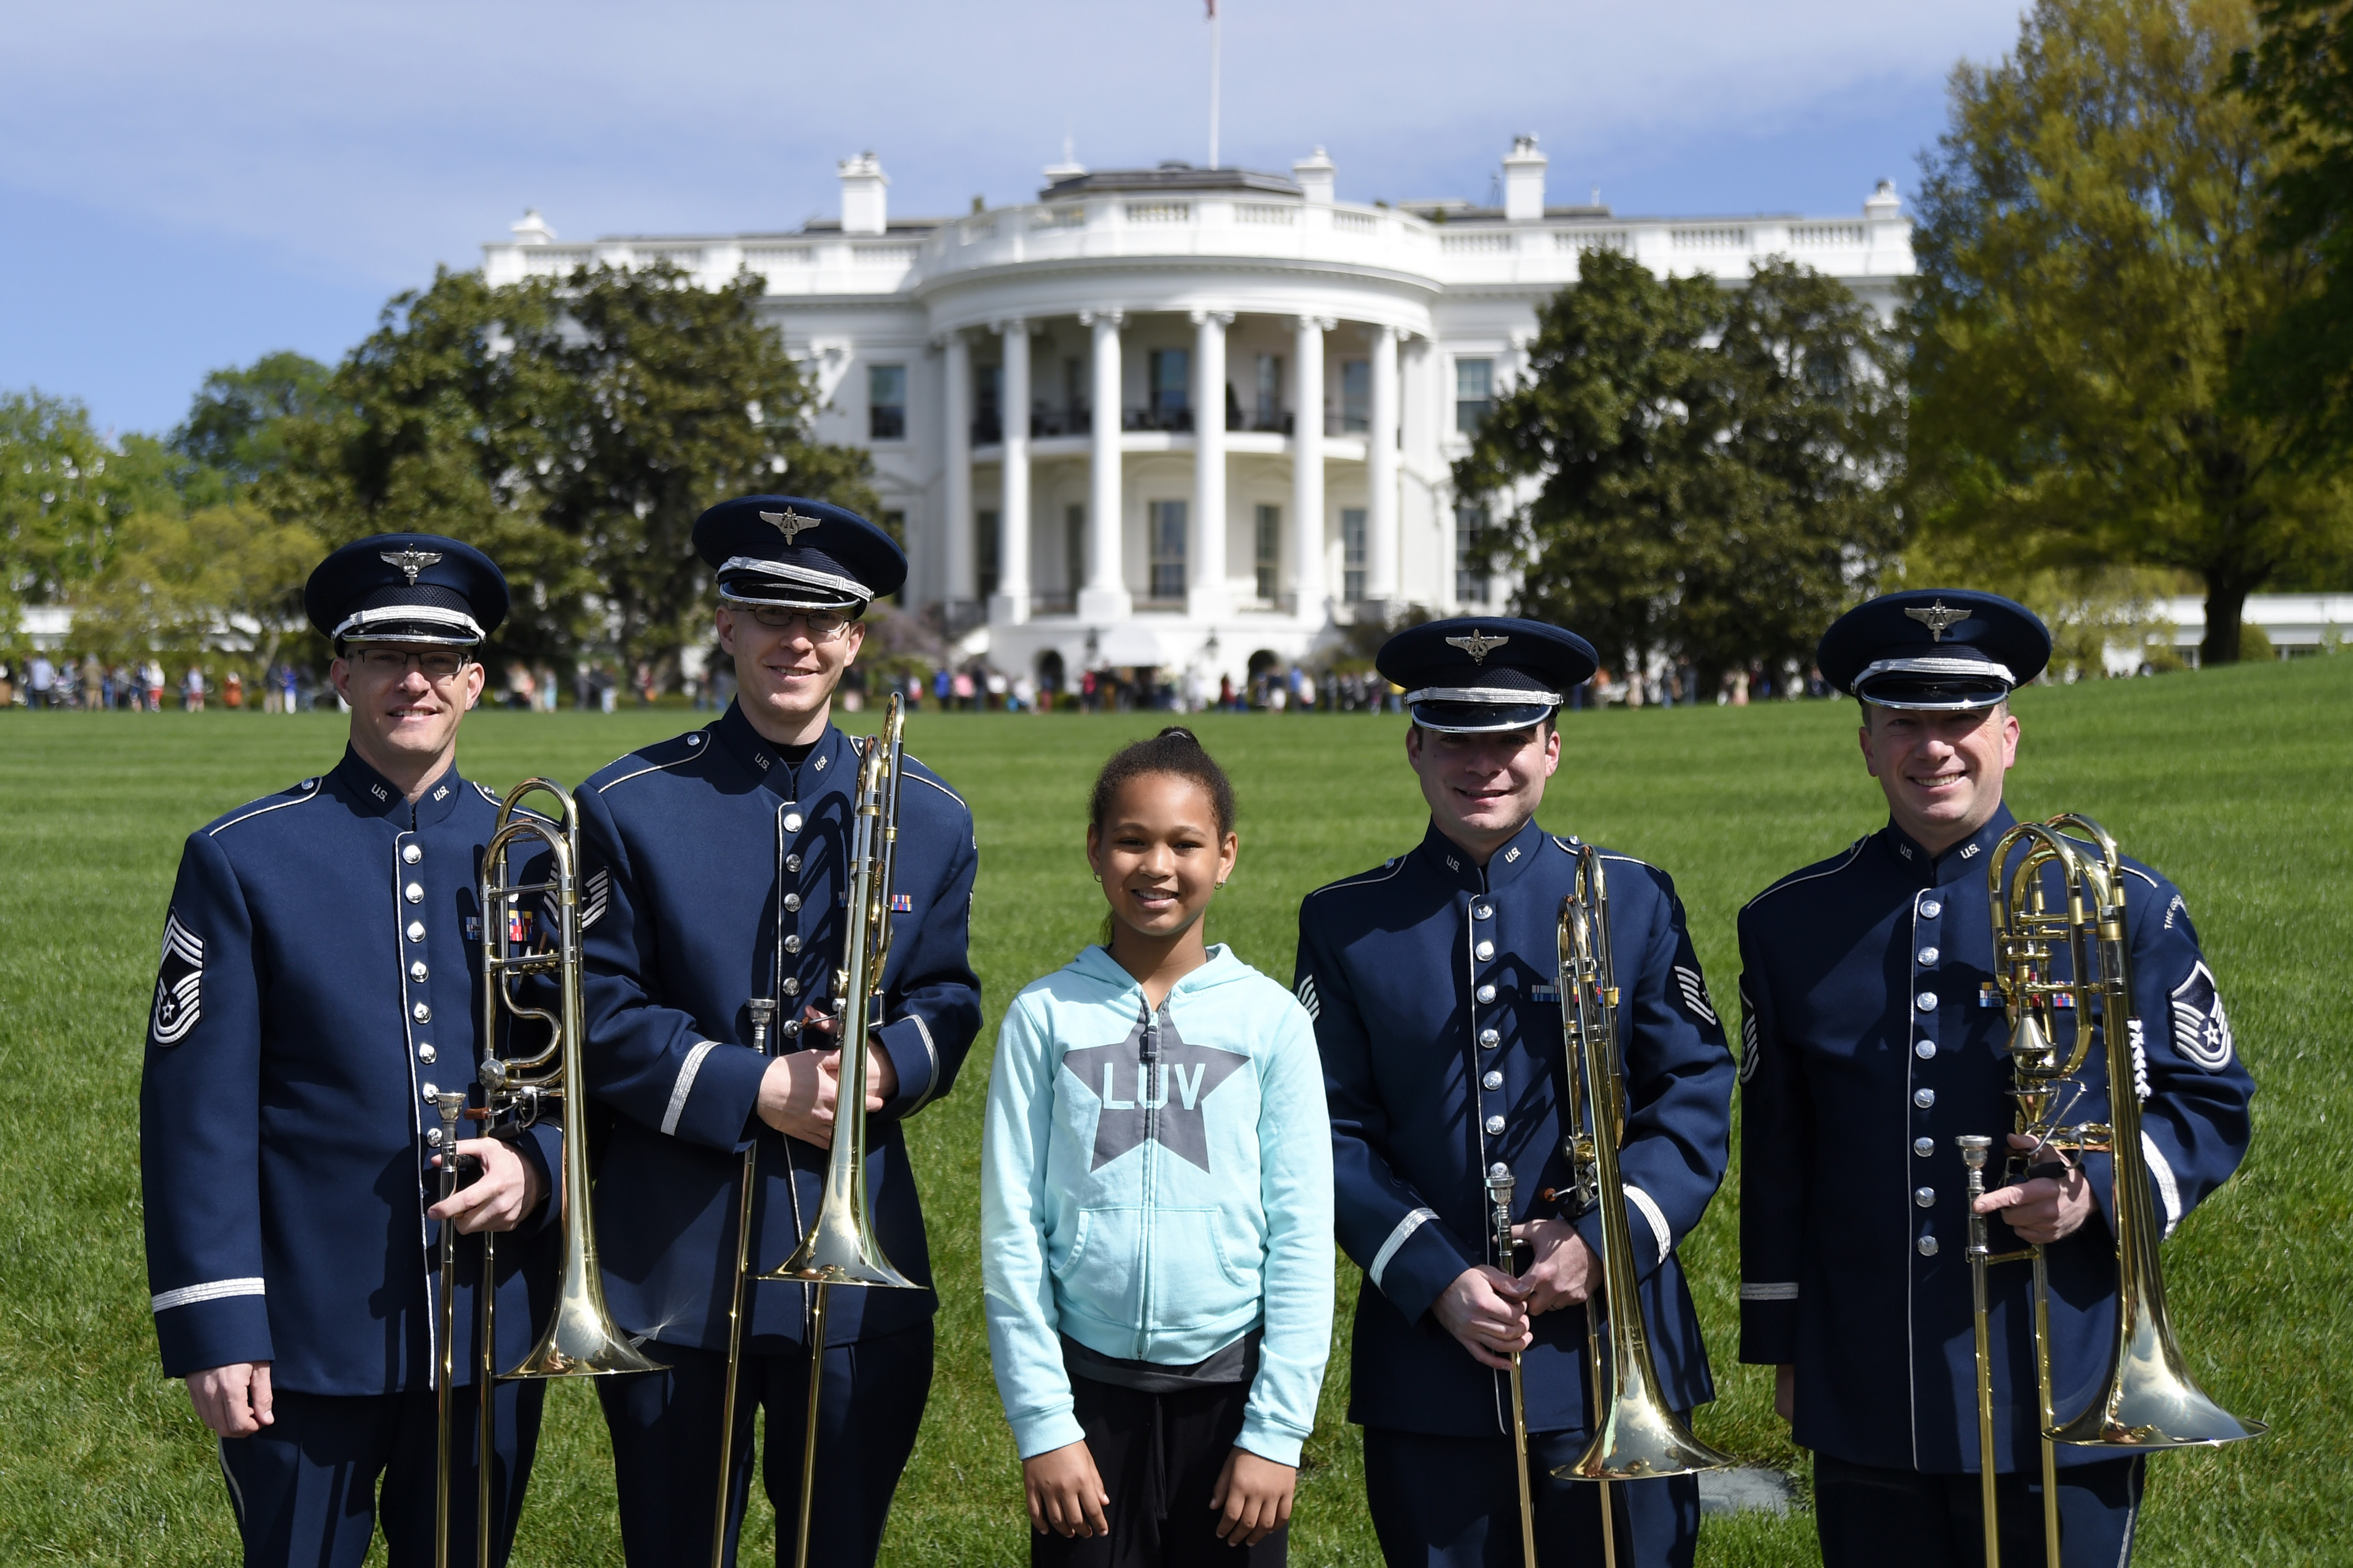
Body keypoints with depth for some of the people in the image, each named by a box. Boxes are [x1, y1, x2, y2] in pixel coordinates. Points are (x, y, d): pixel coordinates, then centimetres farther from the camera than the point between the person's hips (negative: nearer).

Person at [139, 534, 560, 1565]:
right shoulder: (241, 859, -3)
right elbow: (195, 1110, -6)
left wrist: (536, 1163, -13)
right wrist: (213, 1328, -10)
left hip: (492, 1324, 3)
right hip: (306, 1325, -2)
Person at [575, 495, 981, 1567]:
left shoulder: (930, 820, 7)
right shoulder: (630, 808, -1)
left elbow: (949, 1000, 11)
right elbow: (604, 1019, -4)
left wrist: (891, 1064, -11)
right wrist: (755, 1090, -16)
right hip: (674, 1263, -2)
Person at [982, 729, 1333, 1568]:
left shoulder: (1270, 1019, 0)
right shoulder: (1044, 1017, 0)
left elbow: (1301, 1239, -1)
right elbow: (1012, 1232, 1)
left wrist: (1277, 1429, -5)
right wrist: (1043, 1422, -3)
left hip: (1230, 1391, 0)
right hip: (1090, 1390, 0)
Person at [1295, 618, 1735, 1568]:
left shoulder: (1635, 902, 6)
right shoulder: (1344, 925, 5)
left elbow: (1698, 1096, 1)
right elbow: (1332, 1130, 0)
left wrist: (1606, 1239, -13)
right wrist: (1434, 1279, -12)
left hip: (1611, 1344, 0)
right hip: (1428, 1355, 0)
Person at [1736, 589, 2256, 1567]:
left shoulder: (2123, 908, 0)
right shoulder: (1790, 925, 6)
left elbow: (2213, 1109, 4)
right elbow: (1774, 1156, 11)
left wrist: (2099, 1191, -16)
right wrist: (1781, 1348, 12)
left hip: (2060, 1404, -2)